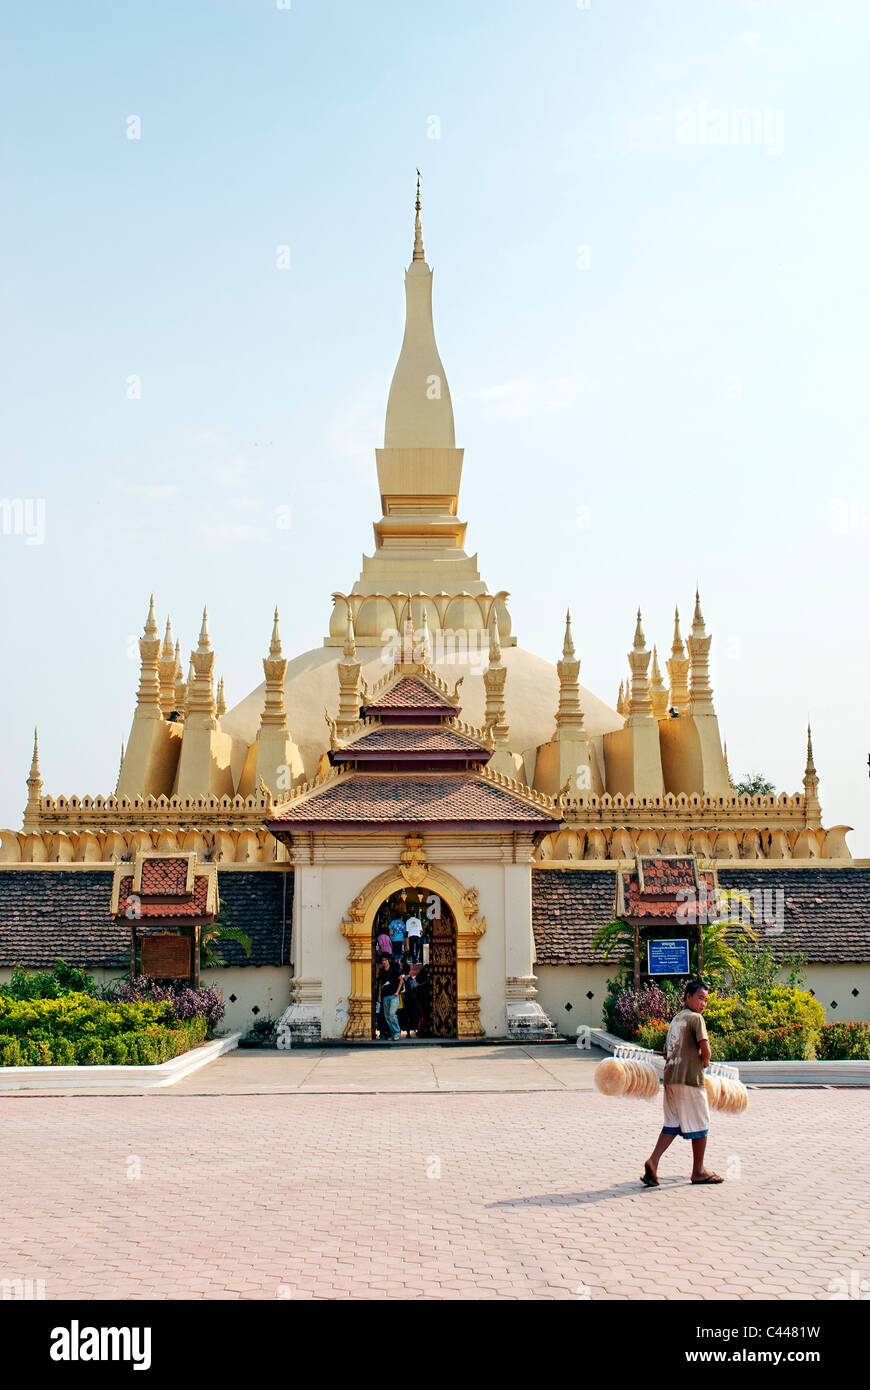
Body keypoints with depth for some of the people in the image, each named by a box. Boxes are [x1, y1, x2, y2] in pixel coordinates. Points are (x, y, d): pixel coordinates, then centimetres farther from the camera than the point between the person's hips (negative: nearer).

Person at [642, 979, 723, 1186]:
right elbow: (705, 1049, -18)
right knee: (699, 1123, 6)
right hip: (690, 1078, -8)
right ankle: (698, 1171, 15)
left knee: (672, 1123, 10)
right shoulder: (695, 1018, -7)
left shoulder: (675, 1019, 18)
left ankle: (652, 1161, -7)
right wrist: (705, 1060, 4)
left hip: (670, 1076, 8)